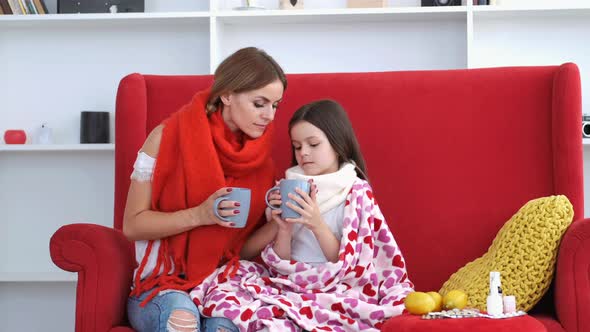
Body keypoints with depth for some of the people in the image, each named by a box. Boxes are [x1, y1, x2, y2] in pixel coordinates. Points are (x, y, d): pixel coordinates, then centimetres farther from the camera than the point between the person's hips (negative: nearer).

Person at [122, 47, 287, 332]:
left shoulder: (260, 161, 6)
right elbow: (132, 225, -6)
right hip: (160, 286, -1)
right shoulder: (168, 137, -5)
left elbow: (242, 249, 8)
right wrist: (199, 215, -20)